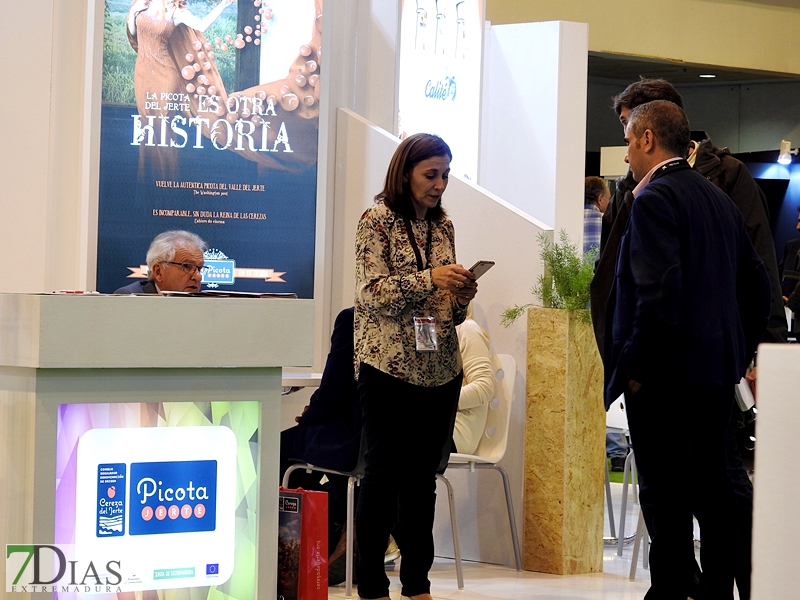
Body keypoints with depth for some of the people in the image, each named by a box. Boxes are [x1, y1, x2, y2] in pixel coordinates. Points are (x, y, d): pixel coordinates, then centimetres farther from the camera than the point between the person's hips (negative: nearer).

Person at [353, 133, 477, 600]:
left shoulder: (443, 225, 13)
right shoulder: (378, 221, -3)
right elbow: (372, 292, -12)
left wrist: (462, 295, -4)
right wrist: (427, 279, -21)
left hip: (440, 369, 5)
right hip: (390, 368, -5)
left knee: (424, 476, 8)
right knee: (385, 474, -2)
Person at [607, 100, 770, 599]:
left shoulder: (654, 198, -11)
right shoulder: (720, 199, 15)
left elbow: (659, 289, -22)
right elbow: (757, 282, 17)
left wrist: (635, 365, -16)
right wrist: (742, 350, 20)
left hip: (668, 373, -9)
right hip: (718, 369, 9)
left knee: (666, 497, -6)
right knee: (713, 491, 13)